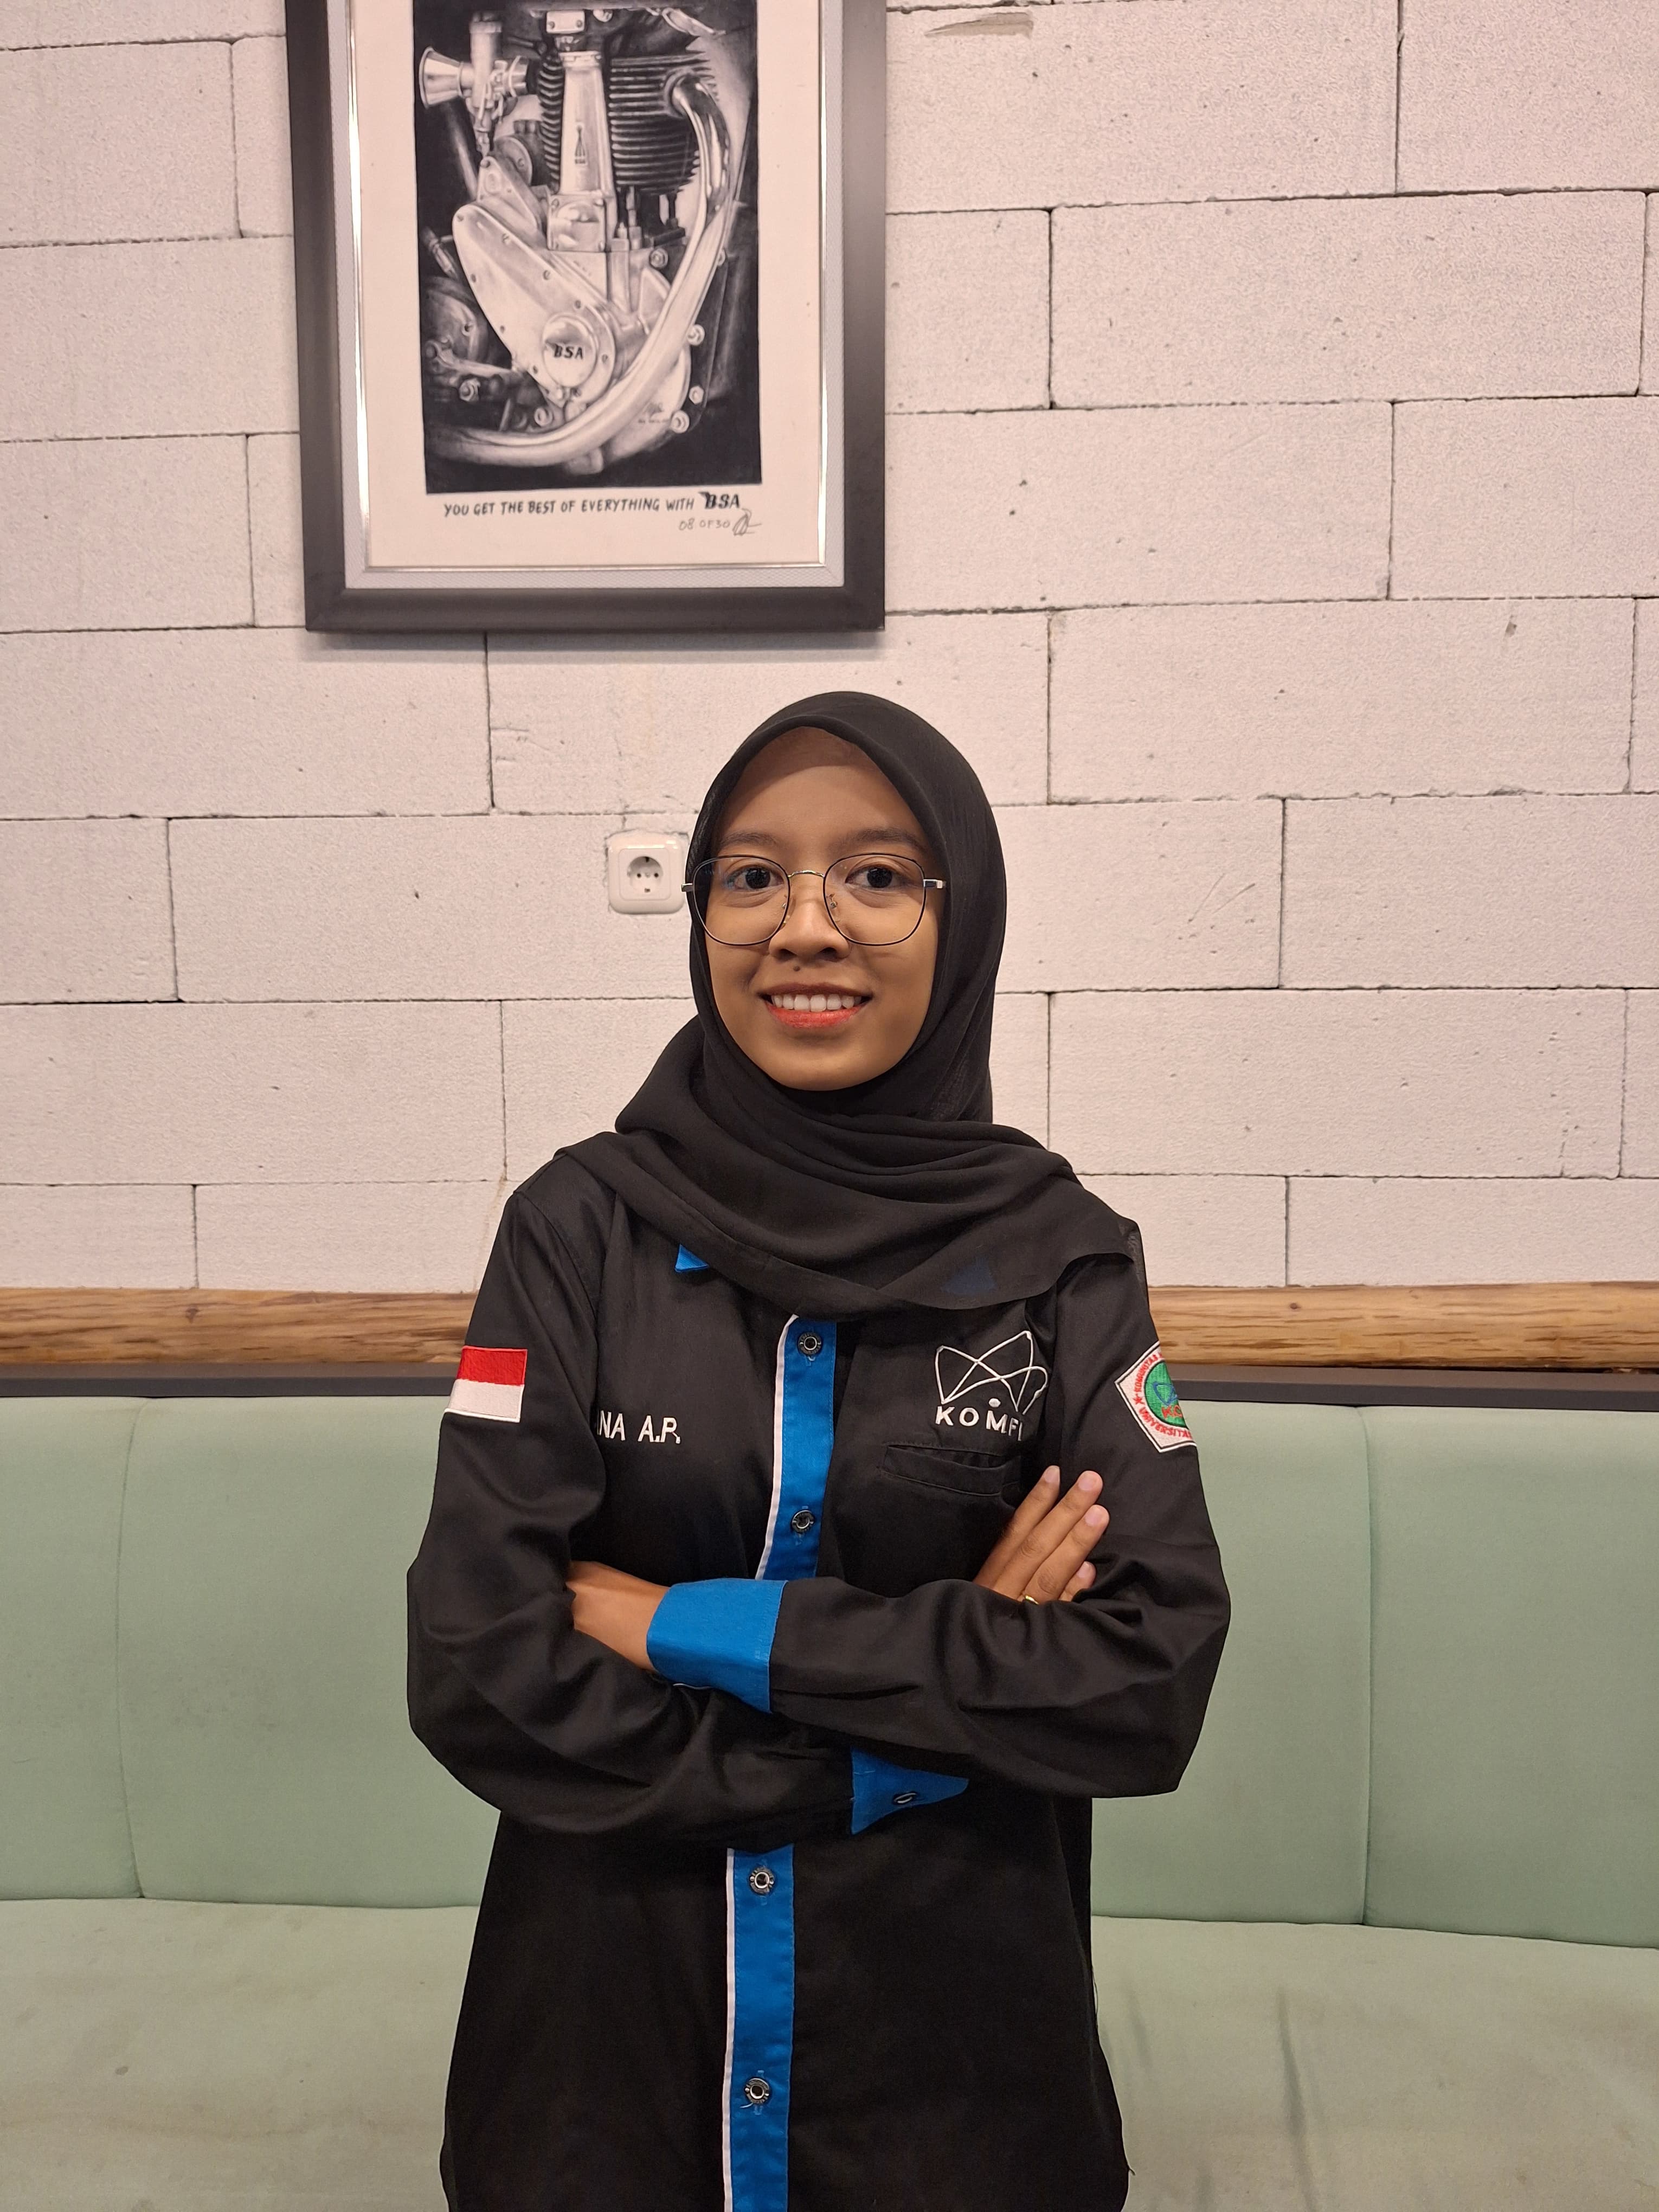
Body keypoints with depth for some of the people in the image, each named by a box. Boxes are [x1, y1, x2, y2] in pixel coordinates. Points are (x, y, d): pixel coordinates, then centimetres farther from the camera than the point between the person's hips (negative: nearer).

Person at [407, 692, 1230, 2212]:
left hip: (953, 2045, 0)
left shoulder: (1059, 1258, -9)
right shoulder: (583, 1232, -10)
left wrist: (708, 1630, -20)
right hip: (609, 2027, 0)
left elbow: (1154, 1684, -16)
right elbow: (477, 1678, -15)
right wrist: (942, 1706, -17)